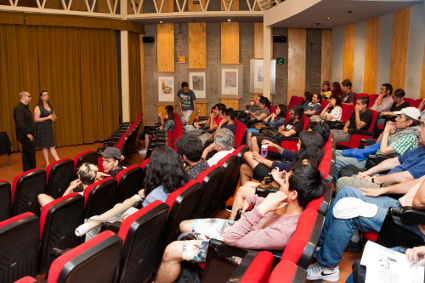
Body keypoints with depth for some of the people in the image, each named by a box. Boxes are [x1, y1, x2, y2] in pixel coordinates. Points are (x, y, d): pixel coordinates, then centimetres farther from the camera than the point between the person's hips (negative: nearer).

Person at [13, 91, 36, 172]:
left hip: (27, 134, 10)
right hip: (24, 135, -10)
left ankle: (27, 171, 19)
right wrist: (27, 133, -23)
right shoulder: (19, 108, -16)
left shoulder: (24, 107, 16)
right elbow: (20, 122, -24)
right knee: (31, 151, -5)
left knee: (26, 152, 13)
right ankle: (33, 169, 4)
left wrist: (32, 132, 15)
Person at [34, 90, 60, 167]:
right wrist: (48, 118, -18)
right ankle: (47, 163, 10)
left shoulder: (50, 106, 10)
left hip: (49, 127, 5)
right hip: (41, 128, -5)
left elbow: (54, 115, 22)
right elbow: (36, 119, -15)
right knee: (45, 147, 2)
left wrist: (54, 117, -2)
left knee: (52, 146, 4)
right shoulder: (38, 107, -9)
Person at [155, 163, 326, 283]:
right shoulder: (291, 206, -14)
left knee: (171, 251, -10)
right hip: (236, 226, 8)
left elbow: (231, 238, -37)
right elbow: (263, 200, 11)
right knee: (184, 226, 17)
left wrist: (261, 209, -42)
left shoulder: (282, 232, -39)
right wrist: (250, 200, -4)